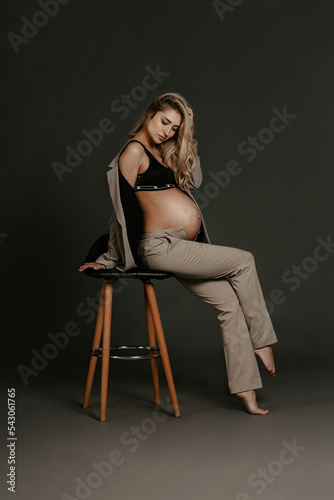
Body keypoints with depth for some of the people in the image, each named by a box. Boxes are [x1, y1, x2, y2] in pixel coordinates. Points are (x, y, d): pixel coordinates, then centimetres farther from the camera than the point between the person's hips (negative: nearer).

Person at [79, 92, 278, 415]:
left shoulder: (162, 152, 20)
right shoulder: (134, 150, -6)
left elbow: (195, 180, 23)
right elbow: (123, 205, -8)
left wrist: (187, 137, 15)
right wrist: (109, 260, -7)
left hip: (184, 249, 8)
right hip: (161, 247, -8)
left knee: (231, 303, -2)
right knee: (243, 261, -9)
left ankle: (246, 392, 1)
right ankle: (261, 340, 5)